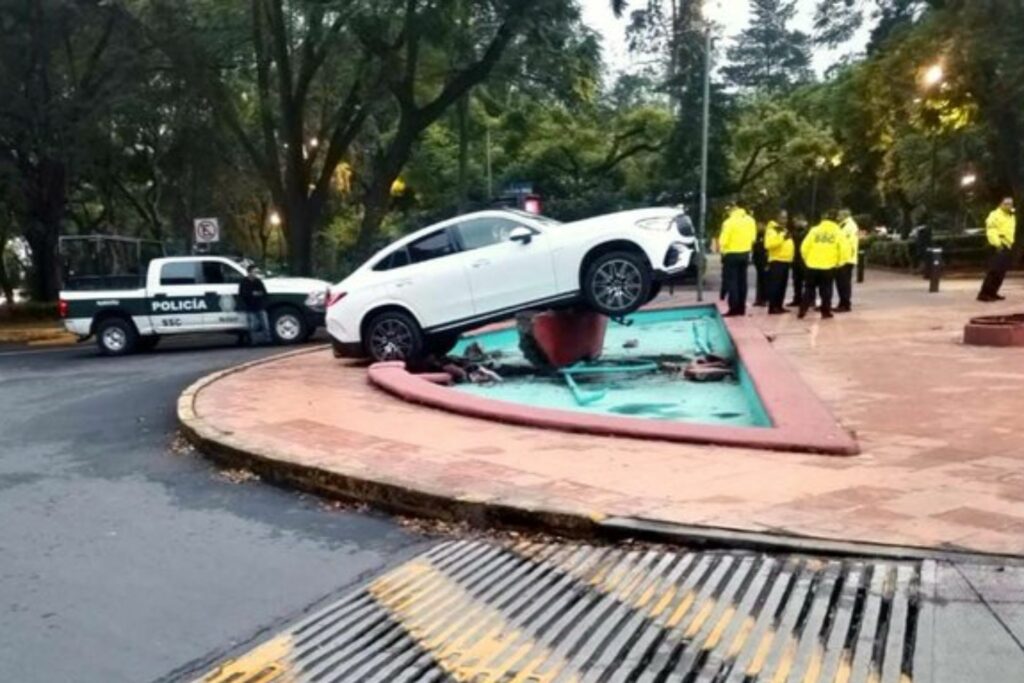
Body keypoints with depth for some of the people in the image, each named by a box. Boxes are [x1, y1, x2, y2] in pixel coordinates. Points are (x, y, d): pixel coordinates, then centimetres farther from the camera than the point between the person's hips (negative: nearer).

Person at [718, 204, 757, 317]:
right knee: (742, 281, 12)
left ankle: (734, 308, -7)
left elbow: (723, 241, -15)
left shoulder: (730, 222, -16)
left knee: (731, 281, -3)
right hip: (745, 254, 7)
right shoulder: (750, 220, 5)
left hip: (732, 255, -6)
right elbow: (753, 237, 10)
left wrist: (722, 249, 4)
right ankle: (742, 308, 15)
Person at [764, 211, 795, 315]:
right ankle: (772, 307, -12)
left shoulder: (786, 230, 20)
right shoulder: (772, 229, -10)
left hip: (786, 261, 9)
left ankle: (779, 306, 16)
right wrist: (782, 238, -25)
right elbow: (769, 244, -26)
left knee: (782, 285, 10)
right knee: (774, 285, -11)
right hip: (776, 260, -9)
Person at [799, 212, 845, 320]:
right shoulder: (838, 232, 2)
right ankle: (826, 312, 11)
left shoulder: (814, 230, 4)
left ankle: (803, 310, 8)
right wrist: (838, 263, 11)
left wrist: (807, 260, 16)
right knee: (826, 290, 10)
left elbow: (804, 247, 1)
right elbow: (843, 250, -3)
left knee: (809, 289, 12)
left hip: (812, 265, 1)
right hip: (828, 266, -1)